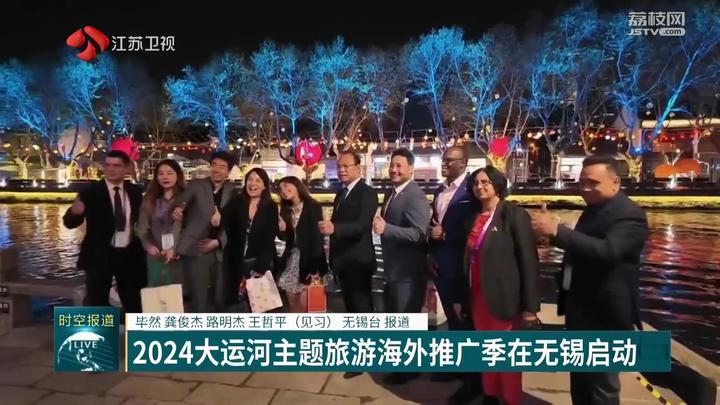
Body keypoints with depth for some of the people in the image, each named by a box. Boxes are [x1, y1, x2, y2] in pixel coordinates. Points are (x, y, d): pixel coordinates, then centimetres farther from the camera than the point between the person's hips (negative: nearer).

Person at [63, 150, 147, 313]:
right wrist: (75, 212, -34)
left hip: (130, 254, 3)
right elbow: (70, 222, -13)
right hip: (100, 255, -3)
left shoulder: (135, 191, 3)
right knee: (96, 303, 6)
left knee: (134, 301, 15)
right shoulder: (90, 191, -8)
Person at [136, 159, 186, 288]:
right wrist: (149, 245, -11)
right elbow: (141, 228, 7)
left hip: (180, 255, -3)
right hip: (156, 257, 3)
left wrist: (176, 249, -17)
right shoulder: (149, 199, 11)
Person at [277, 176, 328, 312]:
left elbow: (318, 237, -14)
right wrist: (282, 230, -9)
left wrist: (314, 267, -19)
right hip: (291, 260, 6)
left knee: (304, 304, -7)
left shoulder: (313, 206, -10)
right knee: (293, 303, 9)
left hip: (308, 260, -6)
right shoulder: (286, 210, 10)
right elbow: (287, 238, 14)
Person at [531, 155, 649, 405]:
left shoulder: (629, 215, -19)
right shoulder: (593, 210, 9)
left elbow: (607, 251, -37)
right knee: (580, 383, 21)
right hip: (580, 311, 9)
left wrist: (557, 231, -39)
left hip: (603, 315, -8)